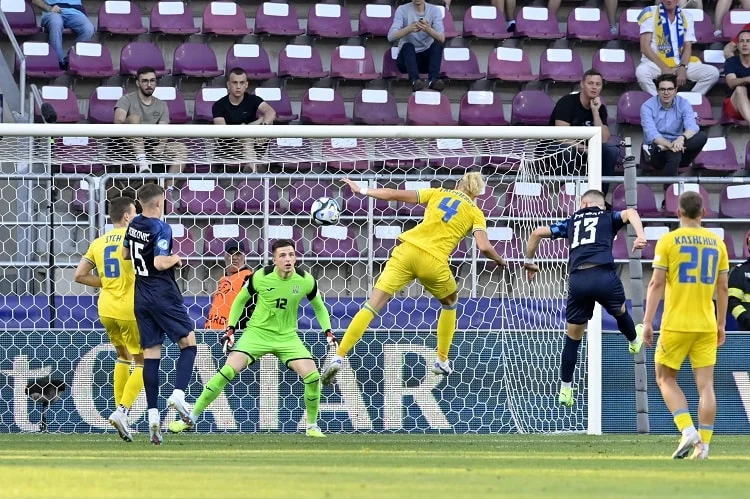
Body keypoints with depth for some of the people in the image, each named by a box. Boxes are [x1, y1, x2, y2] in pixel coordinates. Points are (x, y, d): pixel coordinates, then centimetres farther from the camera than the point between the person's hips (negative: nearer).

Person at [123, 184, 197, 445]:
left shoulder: (134, 225, 9)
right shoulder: (161, 229, -15)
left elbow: (125, 254, 24)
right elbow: (160, 263, -23)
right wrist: (176, 258, -5)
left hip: (141, 296, 7)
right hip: (163, 294, -7)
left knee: (150, 353, 5)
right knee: (188, 342, 4)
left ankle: (153, 413, -1)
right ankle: (178, 393, -17)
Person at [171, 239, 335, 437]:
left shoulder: (306, 280, -9)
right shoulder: (260, 277, -14)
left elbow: (319, 306, 11)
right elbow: (240, 300, 4)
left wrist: (328, 332, 0)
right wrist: (230, 330, -2)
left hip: (287, 337, 2)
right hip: (258, 332, -2)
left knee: (312, 376, -15)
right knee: (228, 371, -17)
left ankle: (312, 426, 8)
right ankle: (191, 418, -8)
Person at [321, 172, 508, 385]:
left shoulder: (438, 194, 19)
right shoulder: (476, 213, 12)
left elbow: (396, 194, 15)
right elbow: (484, 247, -2)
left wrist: (361, 191, 22)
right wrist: (500, 261, 18)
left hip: (407, 250, 1)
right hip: (434, 263, -1)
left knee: (372, 306, -1)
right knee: (450, 303, 31)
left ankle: (338, 357, -13)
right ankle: (442, 361, 31)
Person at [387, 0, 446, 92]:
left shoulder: (434, 11, -2)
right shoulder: (402, 10, -4)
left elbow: (442, 39, -16)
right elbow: (391, 37, -18)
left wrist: (429, 30, -37)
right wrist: (409, 29, -35)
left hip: (426, 58, 1)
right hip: (406, 57, -1)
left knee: (438, 44, -26)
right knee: (408, 46, -32)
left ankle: (433, 79, -43)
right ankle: (415, 80, -51)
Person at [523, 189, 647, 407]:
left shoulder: (571, 222, 25)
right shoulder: (608, 218, 19)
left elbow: (537, 233, 21)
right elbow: (630, 212, -1)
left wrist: (529, 262, 32)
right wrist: (640, 235, -16)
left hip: (577, 280, 1)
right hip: (604, 274, -1)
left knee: (573, 338, 13)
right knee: (620, 312, 34)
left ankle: (565, 390, 14)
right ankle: (634, 341, 62)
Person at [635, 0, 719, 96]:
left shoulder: (686, 17, 11)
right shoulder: (650, 14, -1)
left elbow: (687, 47, 6)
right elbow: (645, 47, -7)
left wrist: (682, 68, -14)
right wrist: (664, 68, -17)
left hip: (680, 65, 4)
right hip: (656, 63, -4)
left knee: (713, 73, -16)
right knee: (642, 72, -38)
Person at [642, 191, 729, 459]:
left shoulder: (668, 241, -4)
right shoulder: (717, 243, 7)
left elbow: (656, 284, -8)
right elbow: (722, 288, 10)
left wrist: (647, 322, -6)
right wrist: (721, 325, 18)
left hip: (676, 324, -3)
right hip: (706, 325, 3)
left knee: (665, 379, 10)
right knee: (705, 384, 3)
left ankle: (688, 431, -8)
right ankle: (703, 445, -1)